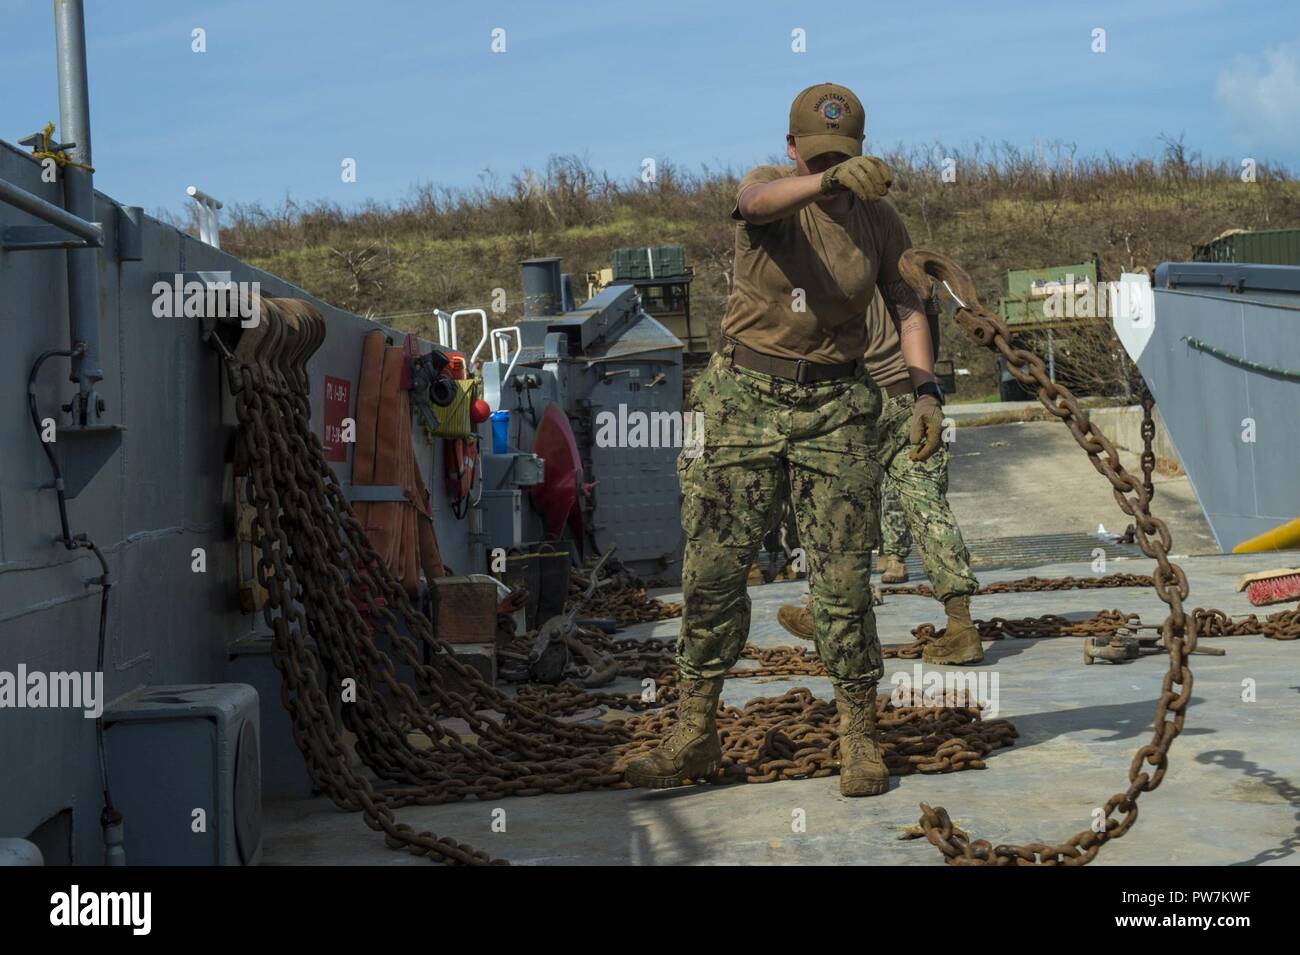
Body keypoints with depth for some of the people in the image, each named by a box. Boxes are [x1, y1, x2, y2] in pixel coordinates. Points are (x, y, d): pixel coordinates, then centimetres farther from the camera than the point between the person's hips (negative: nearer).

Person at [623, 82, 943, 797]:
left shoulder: (877, 218, 4)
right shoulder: (768, 185, -4)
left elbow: (906, 305, 7)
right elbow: (760, 201, -29)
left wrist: (924, 389, -10)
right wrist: (833, 180, -50)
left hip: (836, 407, 1)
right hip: (745, 396, -1)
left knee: (842, 578, -2)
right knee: (713, 567, 0)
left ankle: (859, 737, 9)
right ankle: (694, 733, 10)